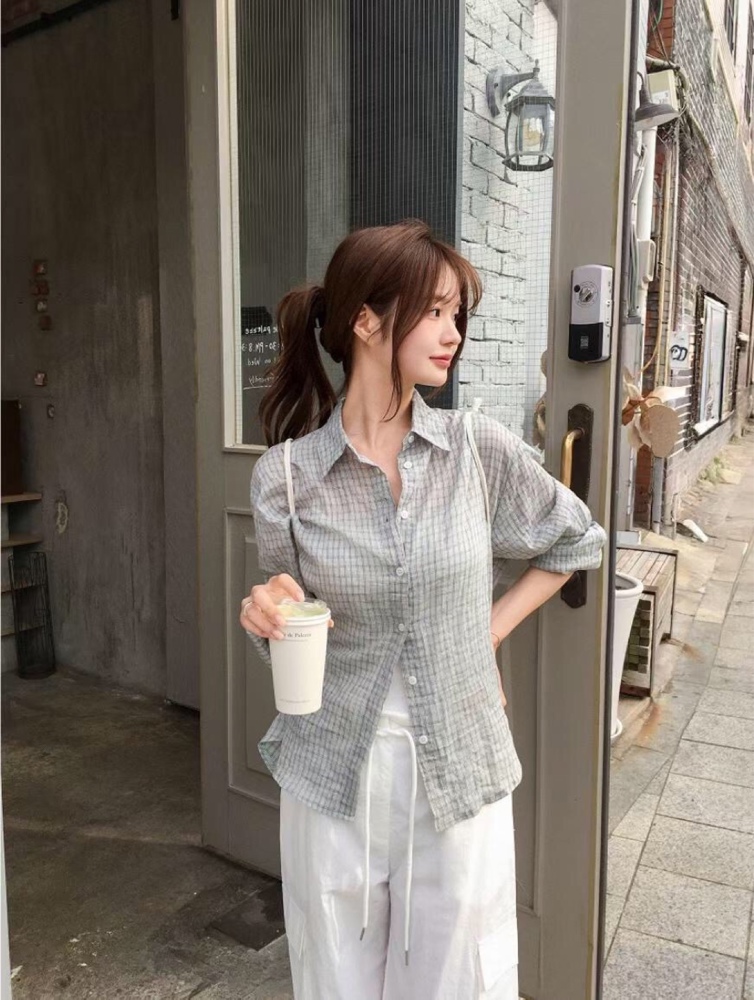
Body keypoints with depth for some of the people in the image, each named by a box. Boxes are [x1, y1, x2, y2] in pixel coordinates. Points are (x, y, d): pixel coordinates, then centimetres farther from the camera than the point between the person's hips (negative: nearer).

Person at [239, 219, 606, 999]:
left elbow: (577, 542, 10)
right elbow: (293, 641, 3)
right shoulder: (284, 475, -9)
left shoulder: (482, 451, -7)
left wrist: (491, 630, 3)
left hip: (460, 770, 1)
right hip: (332, 775, 0)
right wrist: (270, 618, -19)